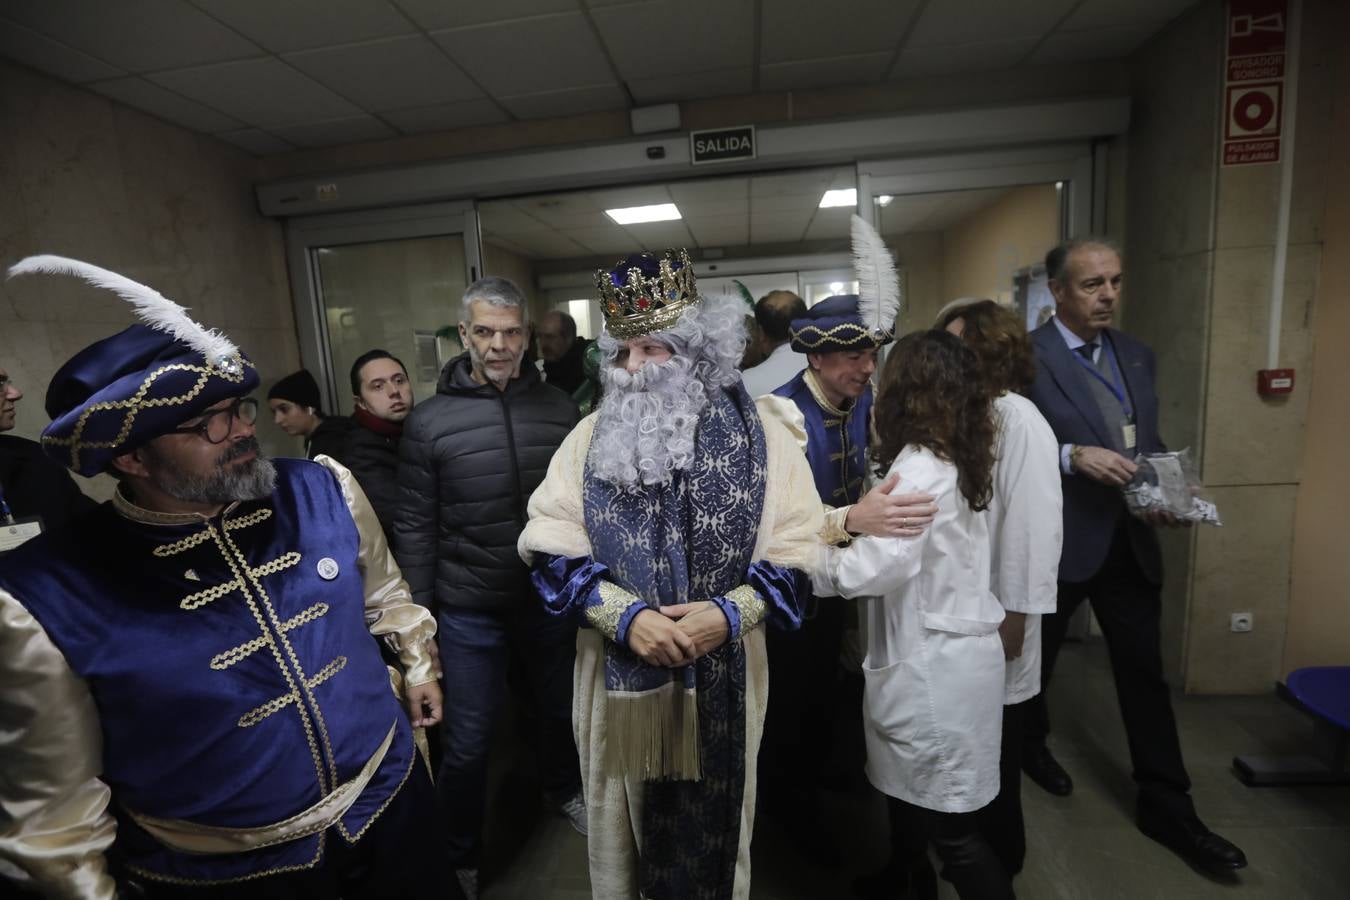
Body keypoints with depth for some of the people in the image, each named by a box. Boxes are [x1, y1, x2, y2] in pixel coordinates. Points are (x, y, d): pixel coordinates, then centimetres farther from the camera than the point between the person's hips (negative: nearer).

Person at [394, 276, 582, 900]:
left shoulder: (559, 408, -5)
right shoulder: (429, 421, -10)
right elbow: (415, 527, -6)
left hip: (551, 599, 2)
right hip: (468, 612, -2)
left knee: (556, 712, 24)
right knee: (466, 743, 12)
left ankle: (563, 791, 54)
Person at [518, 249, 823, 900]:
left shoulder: (760, 438, -4)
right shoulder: (592, 436, -1)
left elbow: (796, 553, -5)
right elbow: (550, 546, -7)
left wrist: (730, 614, -20)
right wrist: (626, 616, -19)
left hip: (722, 679, 0)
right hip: (618, 673, 1)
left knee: (716, 835, 21)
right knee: (621, 835, 22)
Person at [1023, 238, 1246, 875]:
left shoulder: (1136, 355, 8)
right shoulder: (1025, 358, -14)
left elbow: (1148, 441, 13)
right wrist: (1073, 455, -28)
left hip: (1130, 541, 6)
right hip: (1057, 541, -5)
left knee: (1145, 674, 13)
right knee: (1037, 657, 17)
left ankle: (1166, 807, 29)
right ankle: (1031, 743, 44)